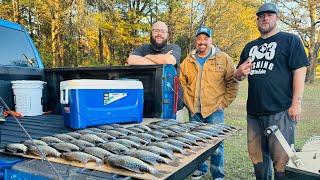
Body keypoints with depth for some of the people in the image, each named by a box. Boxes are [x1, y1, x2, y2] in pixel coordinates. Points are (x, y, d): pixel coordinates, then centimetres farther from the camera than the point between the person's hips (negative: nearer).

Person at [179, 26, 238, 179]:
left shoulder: (223, 59, -3)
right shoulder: (187, 61, 6)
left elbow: (232, 83, -1)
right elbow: (182, 83, 13)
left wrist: (223, 103, -7)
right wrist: (189, 103, 5)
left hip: (215, 110, -3)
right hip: (194, 111, 4)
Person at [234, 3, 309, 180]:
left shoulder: (290, 40, 2)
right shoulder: (250, 46, 18)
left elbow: (300, 71, -6)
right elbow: (238, 76, 22)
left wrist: (296, 103, -14)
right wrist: (239, 72, -2)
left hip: (281, 111, -5)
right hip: (254, 112, 6)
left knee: (281, 157, -1)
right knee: (257, 155, 14)